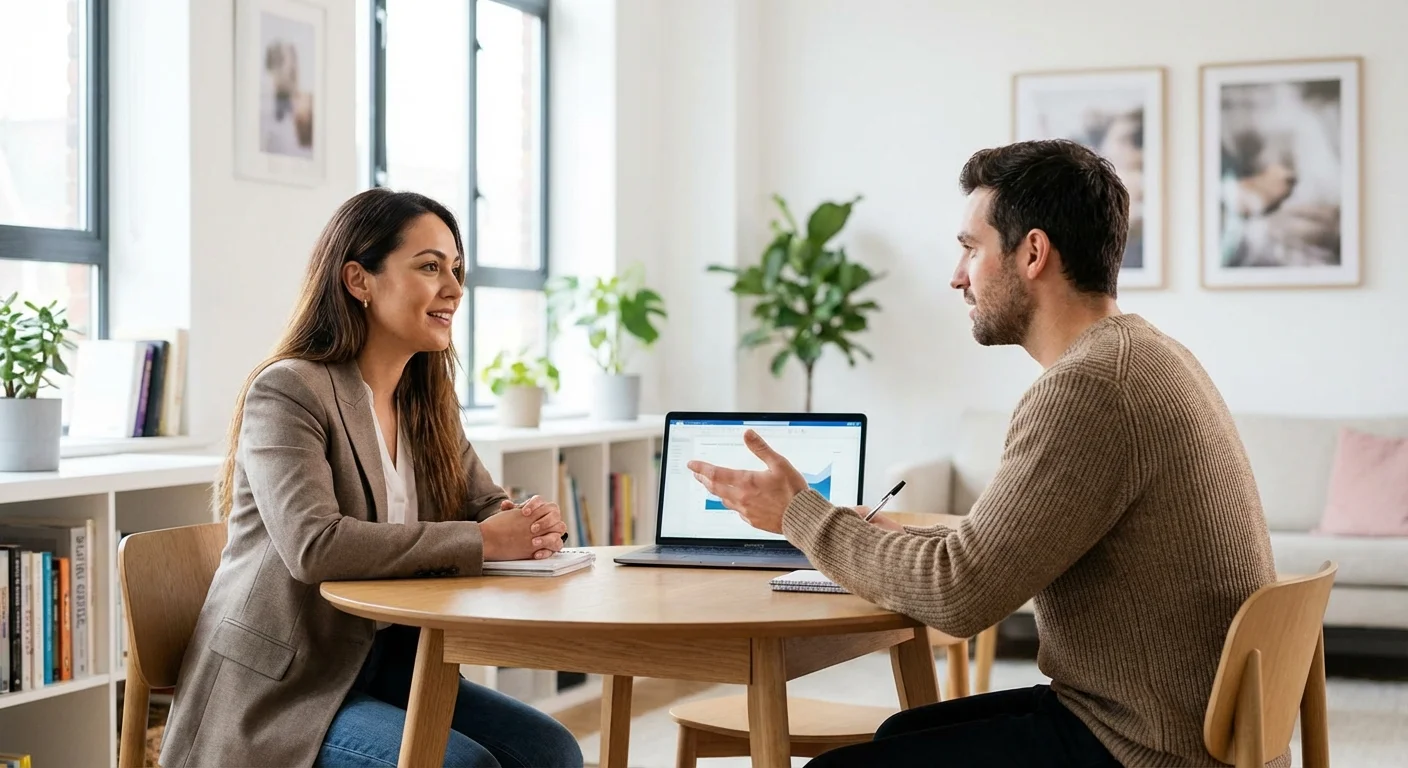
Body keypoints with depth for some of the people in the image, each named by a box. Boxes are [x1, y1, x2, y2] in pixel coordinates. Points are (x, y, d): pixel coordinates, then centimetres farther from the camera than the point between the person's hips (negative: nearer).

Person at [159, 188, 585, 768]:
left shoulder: (428, 401, 10)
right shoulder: (287, 391, -15)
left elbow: (487, 507, 14)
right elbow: (313, 546, -28)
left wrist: (530, 526, -12)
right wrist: (482, 541, -27)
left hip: (382, 669, 7)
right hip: (277, 691, -7)